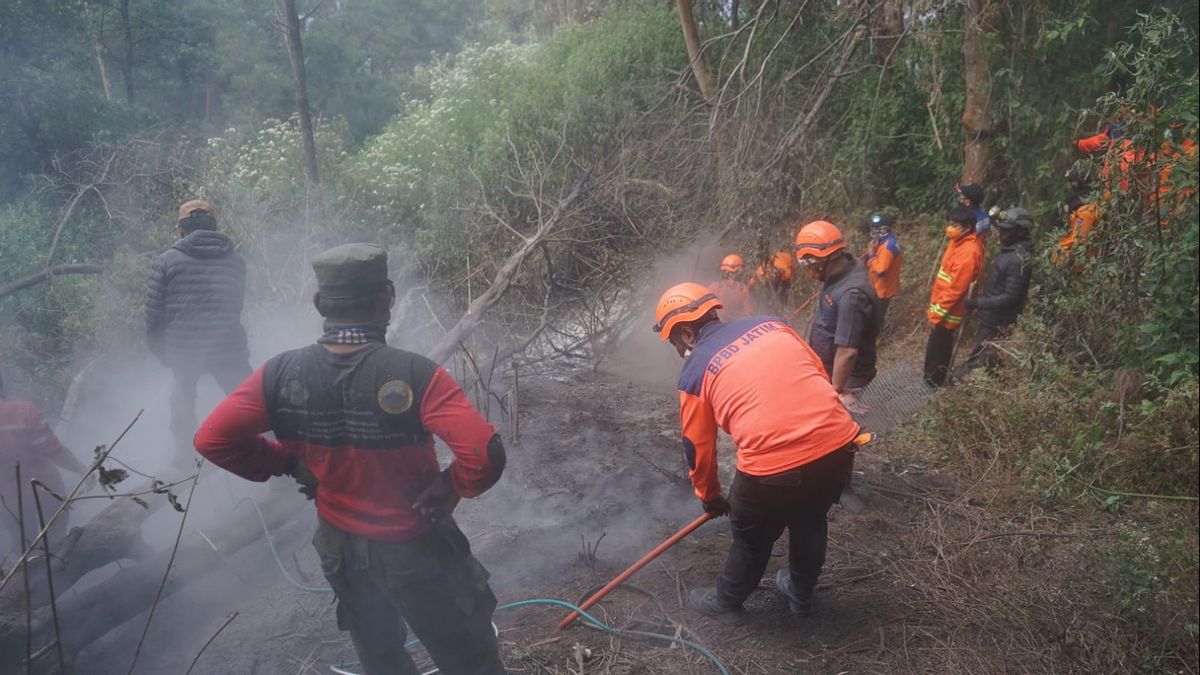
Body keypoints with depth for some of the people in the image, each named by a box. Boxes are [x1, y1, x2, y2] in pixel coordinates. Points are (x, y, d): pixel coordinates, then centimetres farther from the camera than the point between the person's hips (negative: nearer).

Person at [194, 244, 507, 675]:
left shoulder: (281, 374, -17)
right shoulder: (414, 375, -29)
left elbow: (212, 440, -9)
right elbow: (484, 455, -37)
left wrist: (288, 464, -1)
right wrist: (450, 488, -17)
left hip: (340, 547, 4)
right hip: (416, 549, -4)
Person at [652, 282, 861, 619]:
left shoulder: (695, 372, 3)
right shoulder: (771, 323, 14)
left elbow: (698, 448, 13)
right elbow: (821, 377, 16)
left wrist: (710, 498, 29)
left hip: (773, 464, -5)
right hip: (838, 442, 5)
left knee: (752, 540, 22)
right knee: (810, 522, 30)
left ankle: (726, 602, 46)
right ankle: (801, 593, 53)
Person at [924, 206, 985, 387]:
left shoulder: (968, 252, -26)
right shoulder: (959, 242, 5)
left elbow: (955, 290, -25)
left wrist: (937, 314, -19)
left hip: (947, 314, -9)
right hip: (943, 310, 9)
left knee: (936, 355, 2)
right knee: (940, 351, 21)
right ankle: (935, 384, 35)